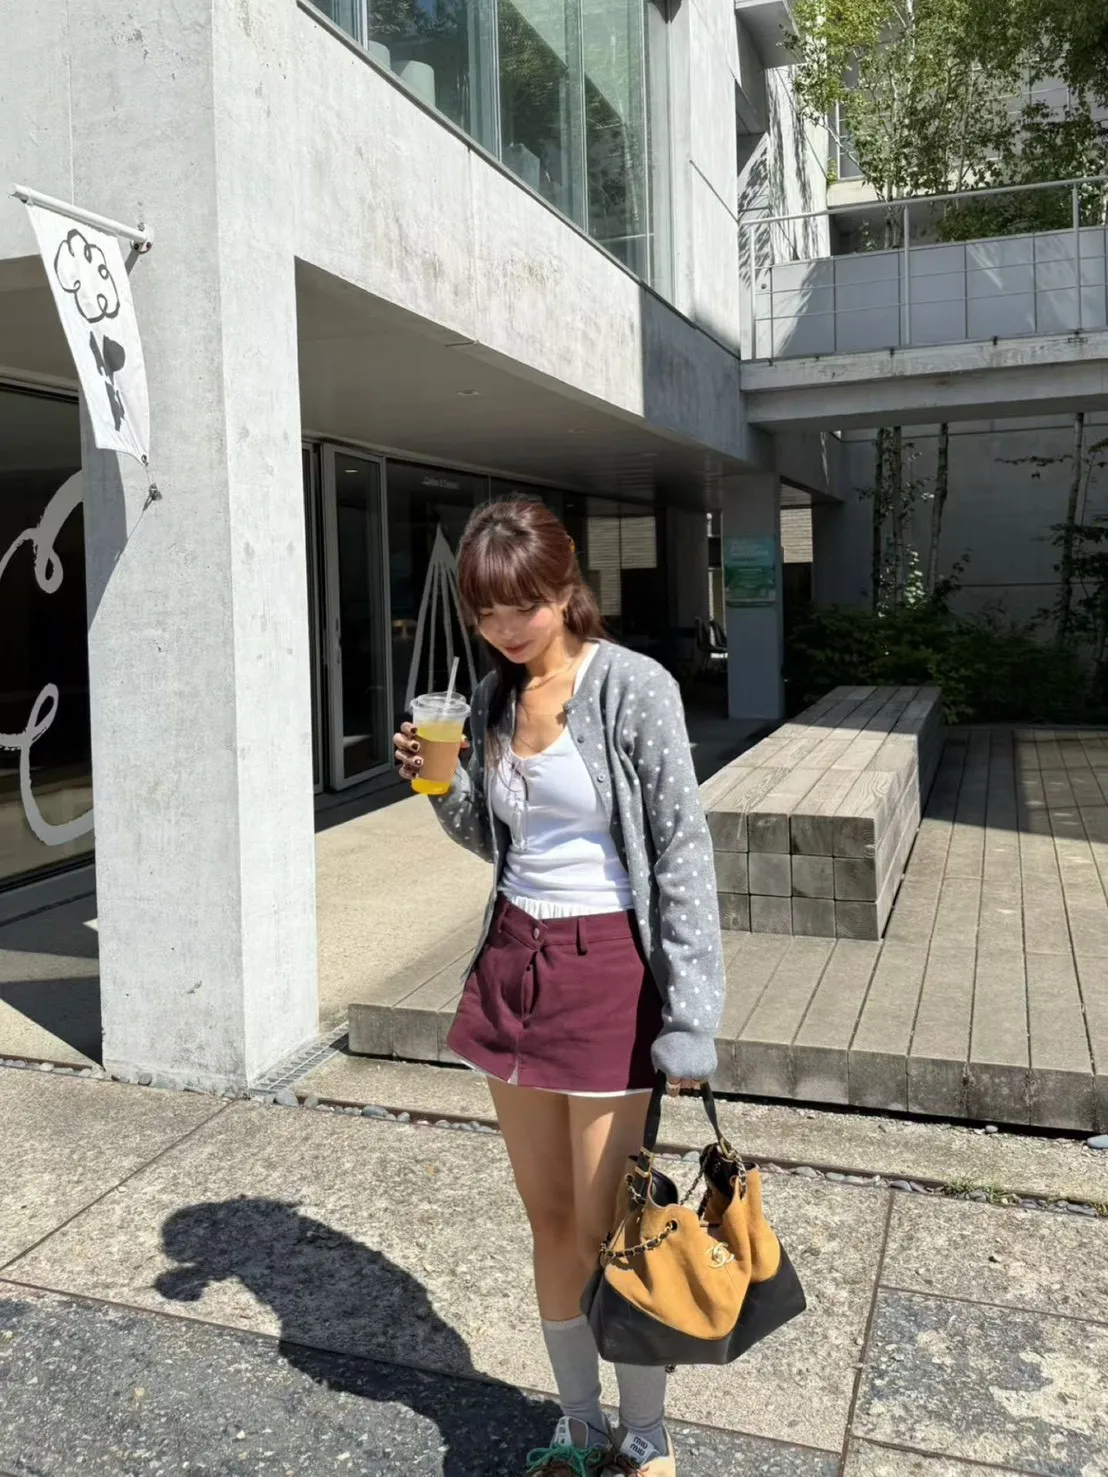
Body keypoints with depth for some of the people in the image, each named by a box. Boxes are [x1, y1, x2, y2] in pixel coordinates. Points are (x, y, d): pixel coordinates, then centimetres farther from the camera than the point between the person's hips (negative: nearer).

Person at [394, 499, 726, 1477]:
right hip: (515, 964, 6)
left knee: (608, 1229, 4)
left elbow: (683, 858, -13)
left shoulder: (635, 690, -12)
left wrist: (690, 1017, -17)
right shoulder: (496, 698, 6)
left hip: (609, 972, -5)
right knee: (549, 1219, 15)